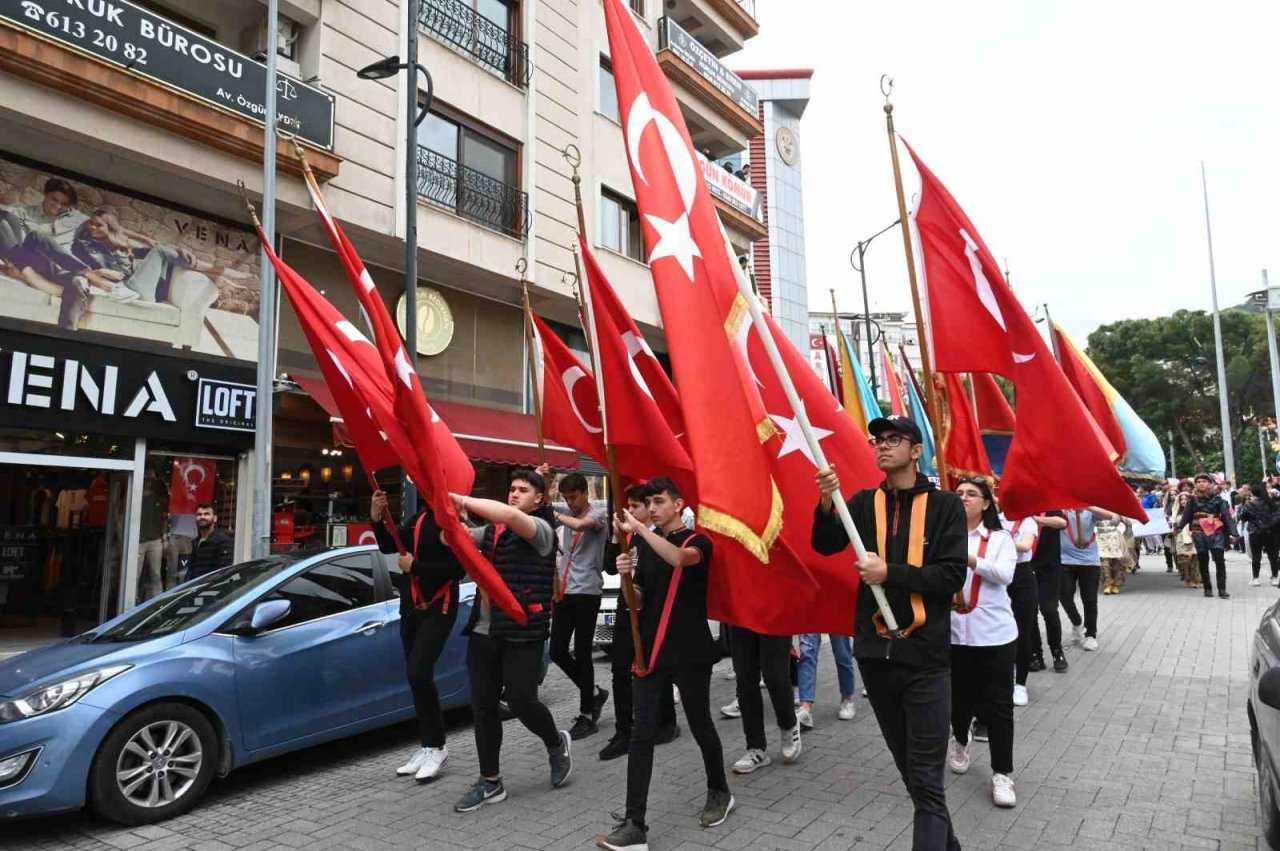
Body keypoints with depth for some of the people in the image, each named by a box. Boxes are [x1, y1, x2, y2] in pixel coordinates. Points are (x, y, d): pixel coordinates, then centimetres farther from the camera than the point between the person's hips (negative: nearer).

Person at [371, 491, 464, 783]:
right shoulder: (421, 518, 10)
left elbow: (458, 569, -21)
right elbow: (389, 546, 11)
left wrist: (415, 566, -17)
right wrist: (377, 520, -5)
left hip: (439, 607, -8)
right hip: (412, 606, 8)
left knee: (418, 672, -17)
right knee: (416, 676, 10)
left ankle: (436, 747, -4)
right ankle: (426, 747, 20)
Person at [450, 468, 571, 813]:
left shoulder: (541, 528, -7)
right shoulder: (491, 530, 14)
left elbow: (511, 516, -26)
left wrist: (462, 500, -24)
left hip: (522, 632, -6)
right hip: (483, 630, 6)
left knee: (520, 700, -6)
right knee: (483, 707, 7)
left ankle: (556, 743, 26)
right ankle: (490, 781, 21)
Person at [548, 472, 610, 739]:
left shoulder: (598, 515, -5)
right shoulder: (568, 518, 16)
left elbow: (580, 525, -28)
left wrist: (555, 515, -15)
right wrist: (556, 589, 13)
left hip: (587, 591, -7)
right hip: (565, 592, 7)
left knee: (581, 653, -4)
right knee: (557, 651, 5)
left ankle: (587, 715, 8)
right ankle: (594, 693, 25)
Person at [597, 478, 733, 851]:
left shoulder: (697, 541, -4)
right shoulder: (644, 544, 8)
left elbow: (680, 558, -30)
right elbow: (638, 602, 8)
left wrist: (639, 528, -31)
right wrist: (627, 576, -11)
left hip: (690, 651, -3)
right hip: (651, 649, 4)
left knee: (700, 726, 11)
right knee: (641, 734, -2)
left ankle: (719, 793, 36)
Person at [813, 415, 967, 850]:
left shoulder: (944, 504, -4)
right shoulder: (864, 502, 5)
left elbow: (952, 576, -10)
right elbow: (825, 545, -8)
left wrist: (890, 573, -18)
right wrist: (827, 502, -25)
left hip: (925, 656, -4)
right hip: (875, 653, 4)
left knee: (926, 779, -1)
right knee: (909, 769, 19)